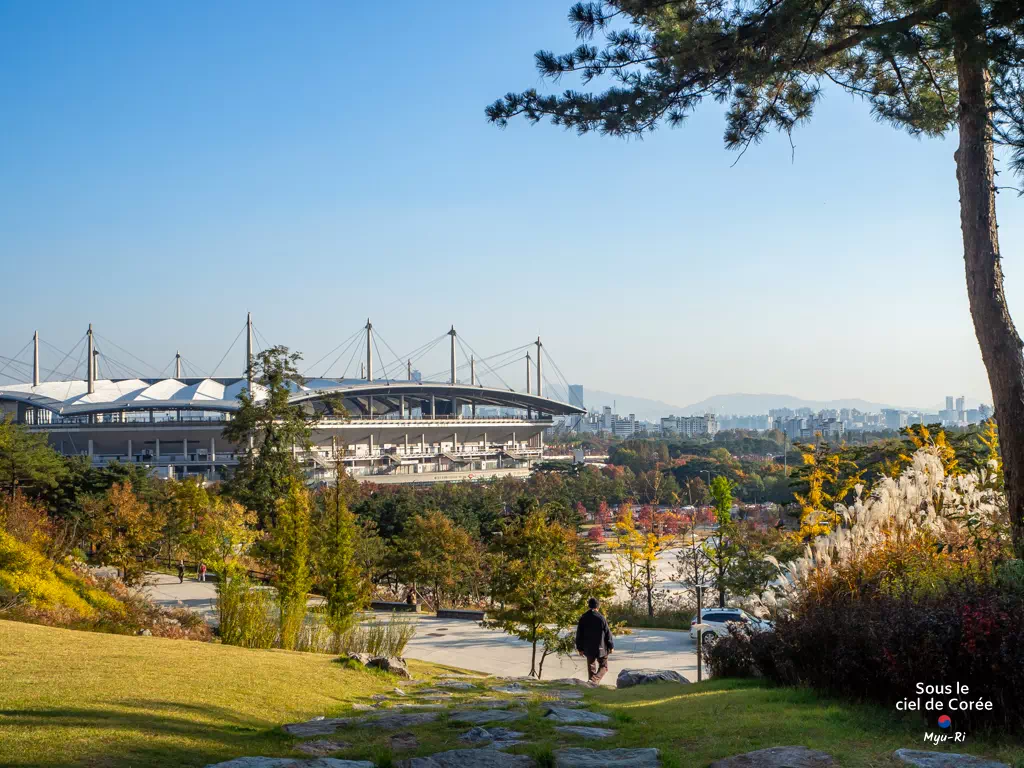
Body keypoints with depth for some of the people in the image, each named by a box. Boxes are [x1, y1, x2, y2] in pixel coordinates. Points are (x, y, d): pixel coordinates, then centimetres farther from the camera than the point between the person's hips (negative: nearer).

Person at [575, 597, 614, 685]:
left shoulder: (583, 618, 0)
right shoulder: (601, 618, -12)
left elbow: (579, 634, 5)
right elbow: (608, 633, -6)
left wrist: (580, 648, 13)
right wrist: (611, 646, 6)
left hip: (588, 648, 3)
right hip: (601, 648, -3)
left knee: (591, 667, 15)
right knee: (603, 666, 7)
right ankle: (595, 680, -14)